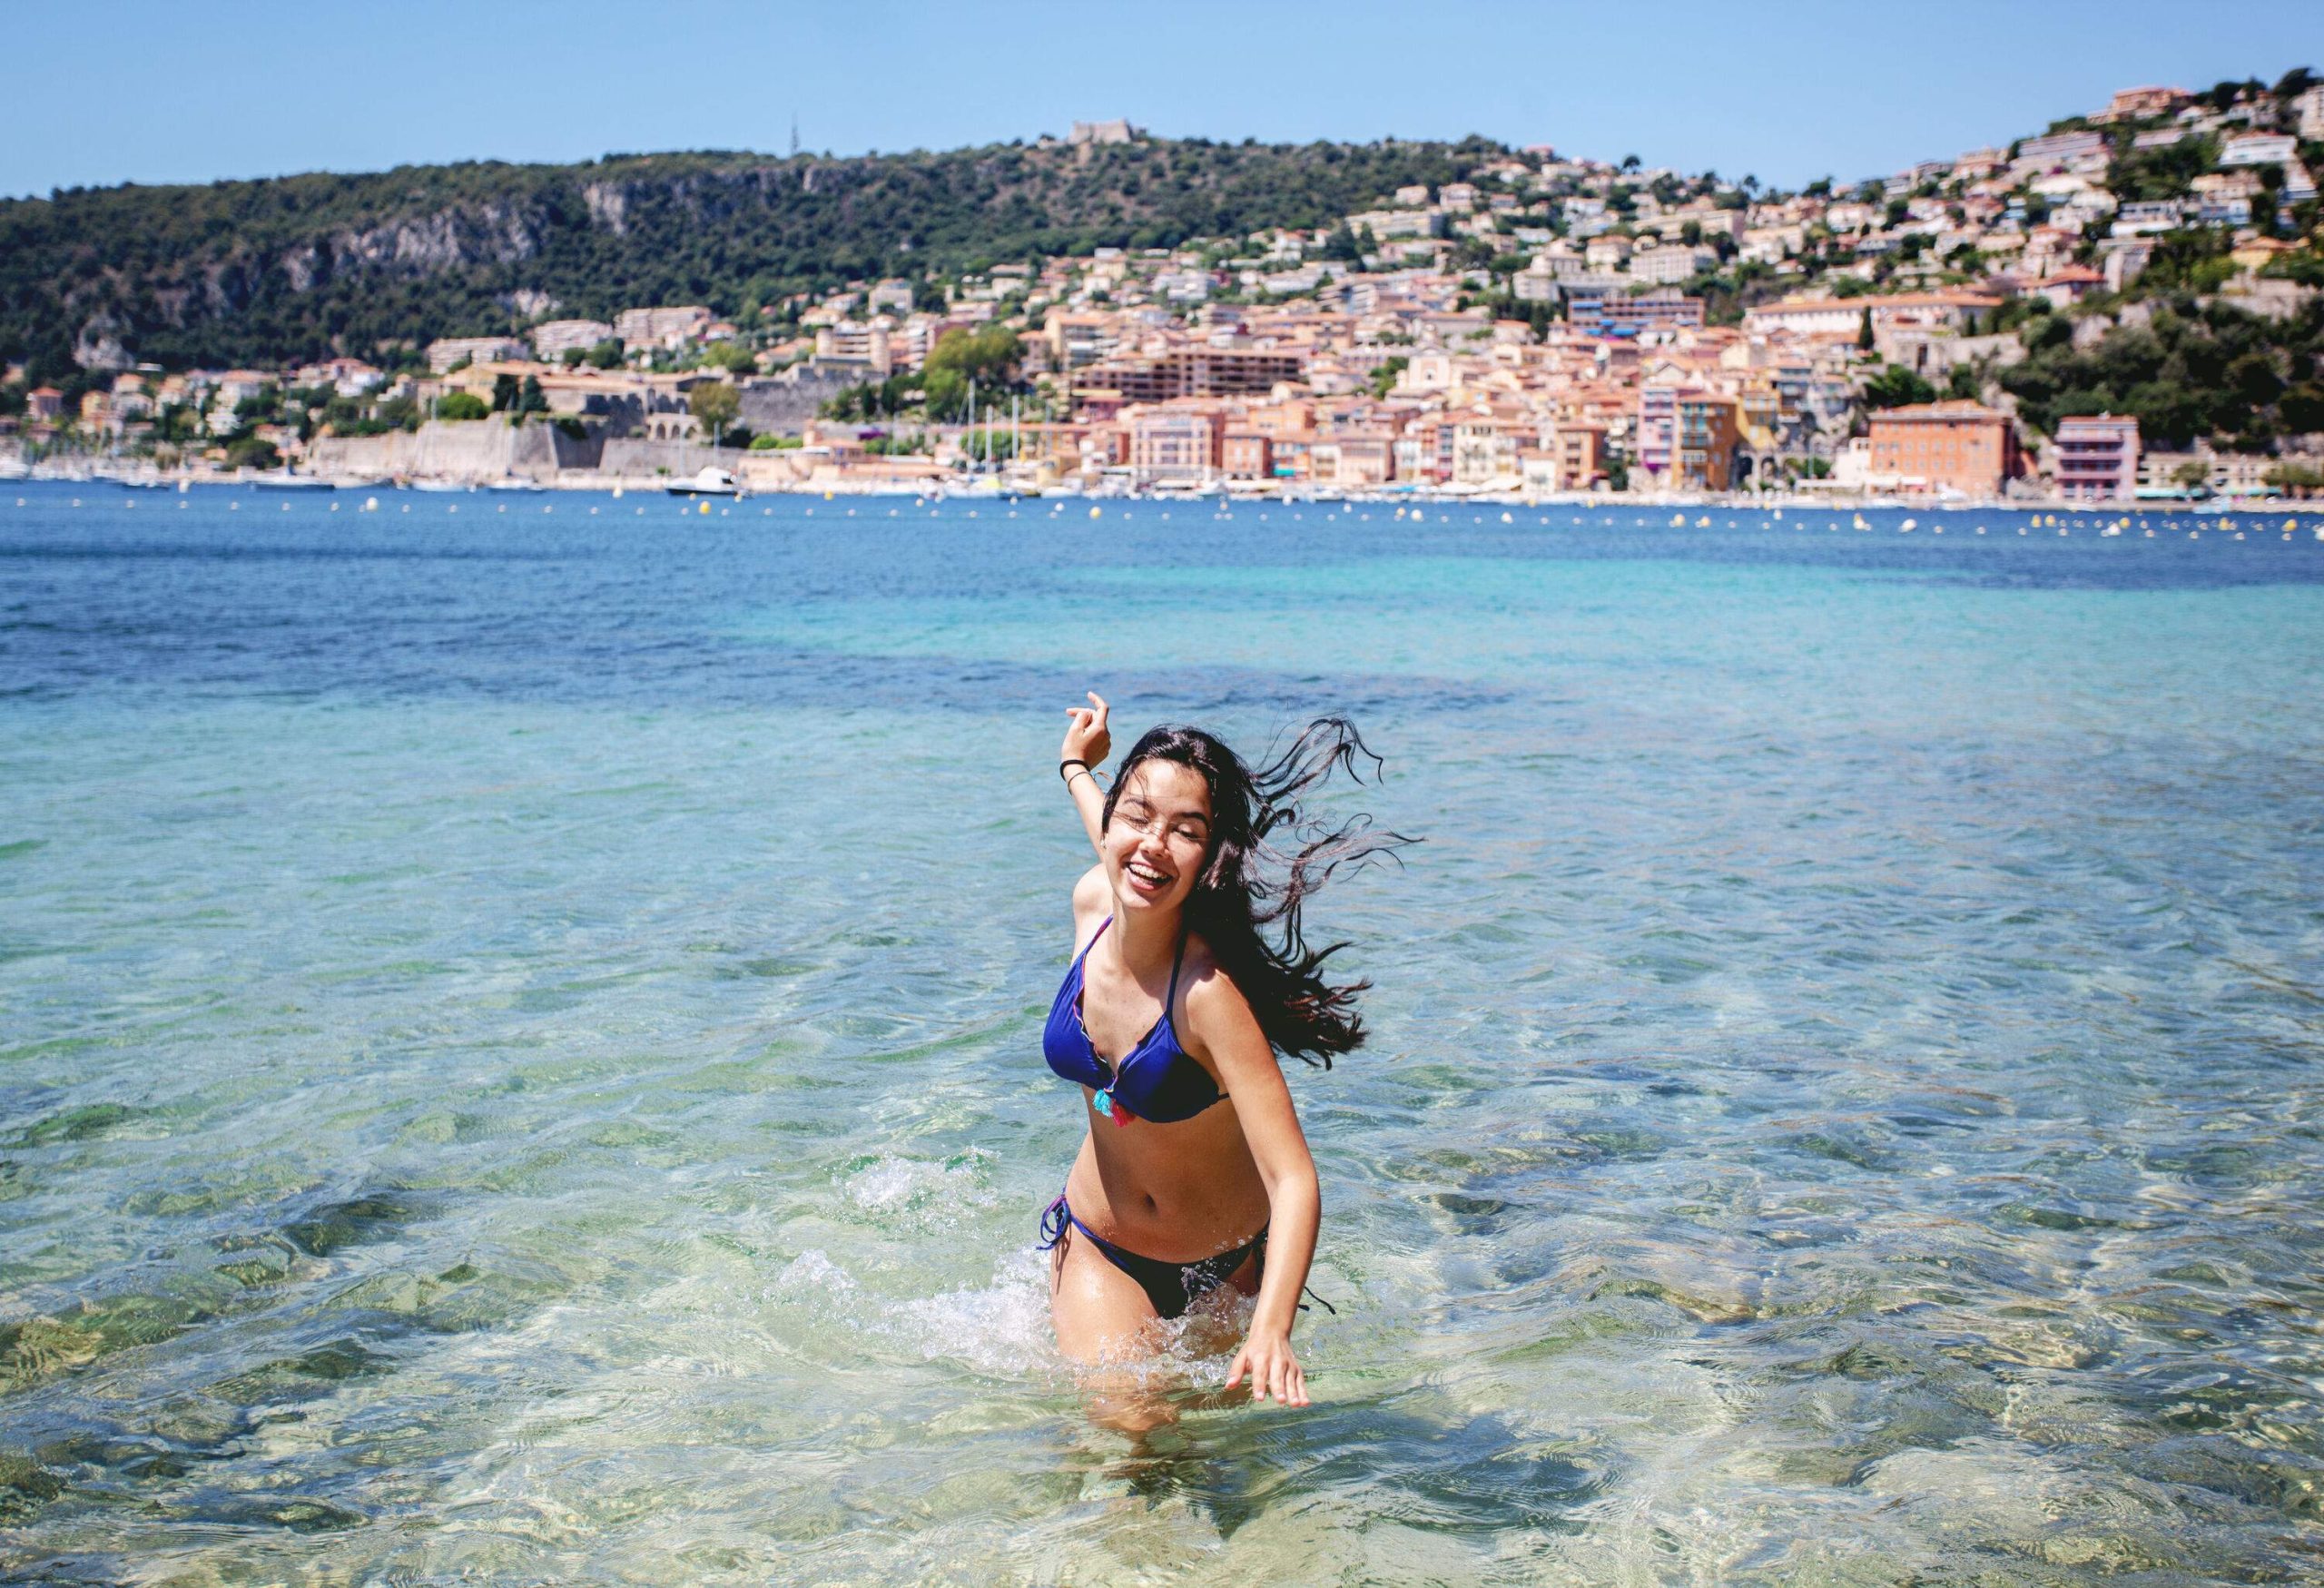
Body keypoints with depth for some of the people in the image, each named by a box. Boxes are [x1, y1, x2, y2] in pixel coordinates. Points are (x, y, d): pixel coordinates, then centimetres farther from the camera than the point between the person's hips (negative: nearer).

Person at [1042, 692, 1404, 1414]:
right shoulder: (1092, 902, -15)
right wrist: (1076, 767, 32)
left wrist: (1271, 1331, -53)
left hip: (1225, 1266, -3)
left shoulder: (1211, 990, -33)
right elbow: (1124, 859, 12)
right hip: (1097, 1248, 3)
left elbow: (1293, 1179, -38)